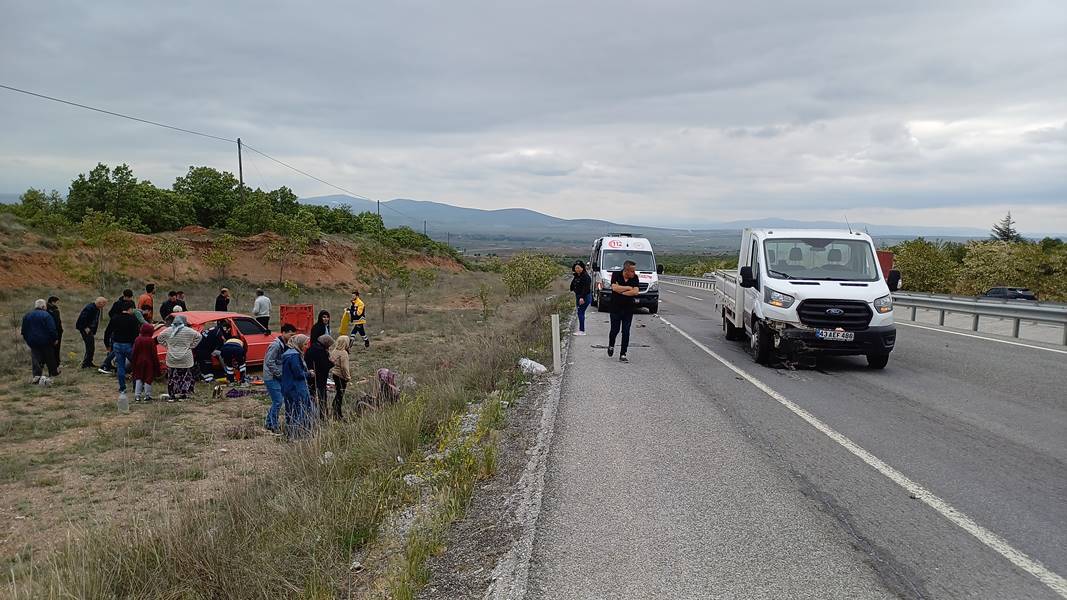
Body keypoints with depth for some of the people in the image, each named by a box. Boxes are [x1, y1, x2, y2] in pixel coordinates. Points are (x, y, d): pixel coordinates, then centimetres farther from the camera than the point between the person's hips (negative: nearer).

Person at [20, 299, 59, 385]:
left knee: (35, 358, 1)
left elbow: (24, 331, 12)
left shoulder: (26, 316, 7)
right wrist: (54, 339, -4)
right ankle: (53, 372, 26)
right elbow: (52, 329, -15)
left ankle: (37, 376, -11)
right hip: (45, 341, -4)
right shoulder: (46, 315, -12)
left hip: (32, 341, 4)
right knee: (50, 357, 13)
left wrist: (27, 340, 21)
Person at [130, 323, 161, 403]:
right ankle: (147, 396, 8)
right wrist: (157, 365, -3)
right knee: (148, 378, 5)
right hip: (149, 363, -3)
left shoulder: (137, 339, -3)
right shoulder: (151, 341, -13)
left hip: (139, 362, 3)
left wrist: (133, 364, 10)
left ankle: (137, 396, 9)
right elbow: (154, 354, -10)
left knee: (138, 378, 12)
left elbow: (134, 353, 1)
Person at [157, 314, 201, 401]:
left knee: (172, 377, 9)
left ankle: (171, 396, 12)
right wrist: (191, 346, 5)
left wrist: (167, 346, 15)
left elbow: (160, 338, 13)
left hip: (171, 359, 3)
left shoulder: (168, 330, 2)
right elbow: (198, 337, 0)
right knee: (185, 377, 7)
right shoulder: (188, 331, -7)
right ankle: (182, 395, 5)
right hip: (185, 359, -3)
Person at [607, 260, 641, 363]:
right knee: (615, 330, 5)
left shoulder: (635, 278, -3)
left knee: (626, 332, 0)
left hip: (628, 310, 2)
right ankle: (611, 346, 35)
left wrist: (621, 291, -15)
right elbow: (614, 287, -23)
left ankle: (623, 355, 6)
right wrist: (628, 288, -15)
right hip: (616, 308, -1)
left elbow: (635, 292, -15)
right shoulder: (616, 275, -8)